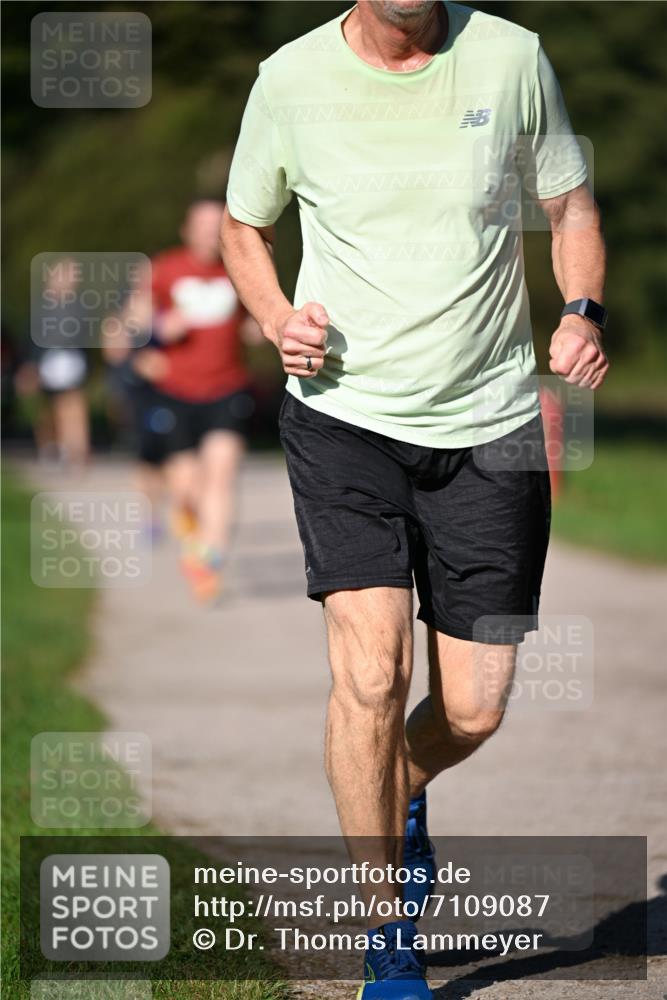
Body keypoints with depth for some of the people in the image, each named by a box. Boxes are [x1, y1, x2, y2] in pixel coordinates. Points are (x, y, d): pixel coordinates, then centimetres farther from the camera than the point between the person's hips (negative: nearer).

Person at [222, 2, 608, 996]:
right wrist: (277, 320, -7)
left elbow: (570, 206, 11)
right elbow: (244, 228, 13)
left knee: (474, 709, 2)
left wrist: (582, 313, -8)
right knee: (371, 670, -17)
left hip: (489, 426, 2)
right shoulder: (290, 80, -4)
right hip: (344, 415, -1)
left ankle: (404, 793, 39)